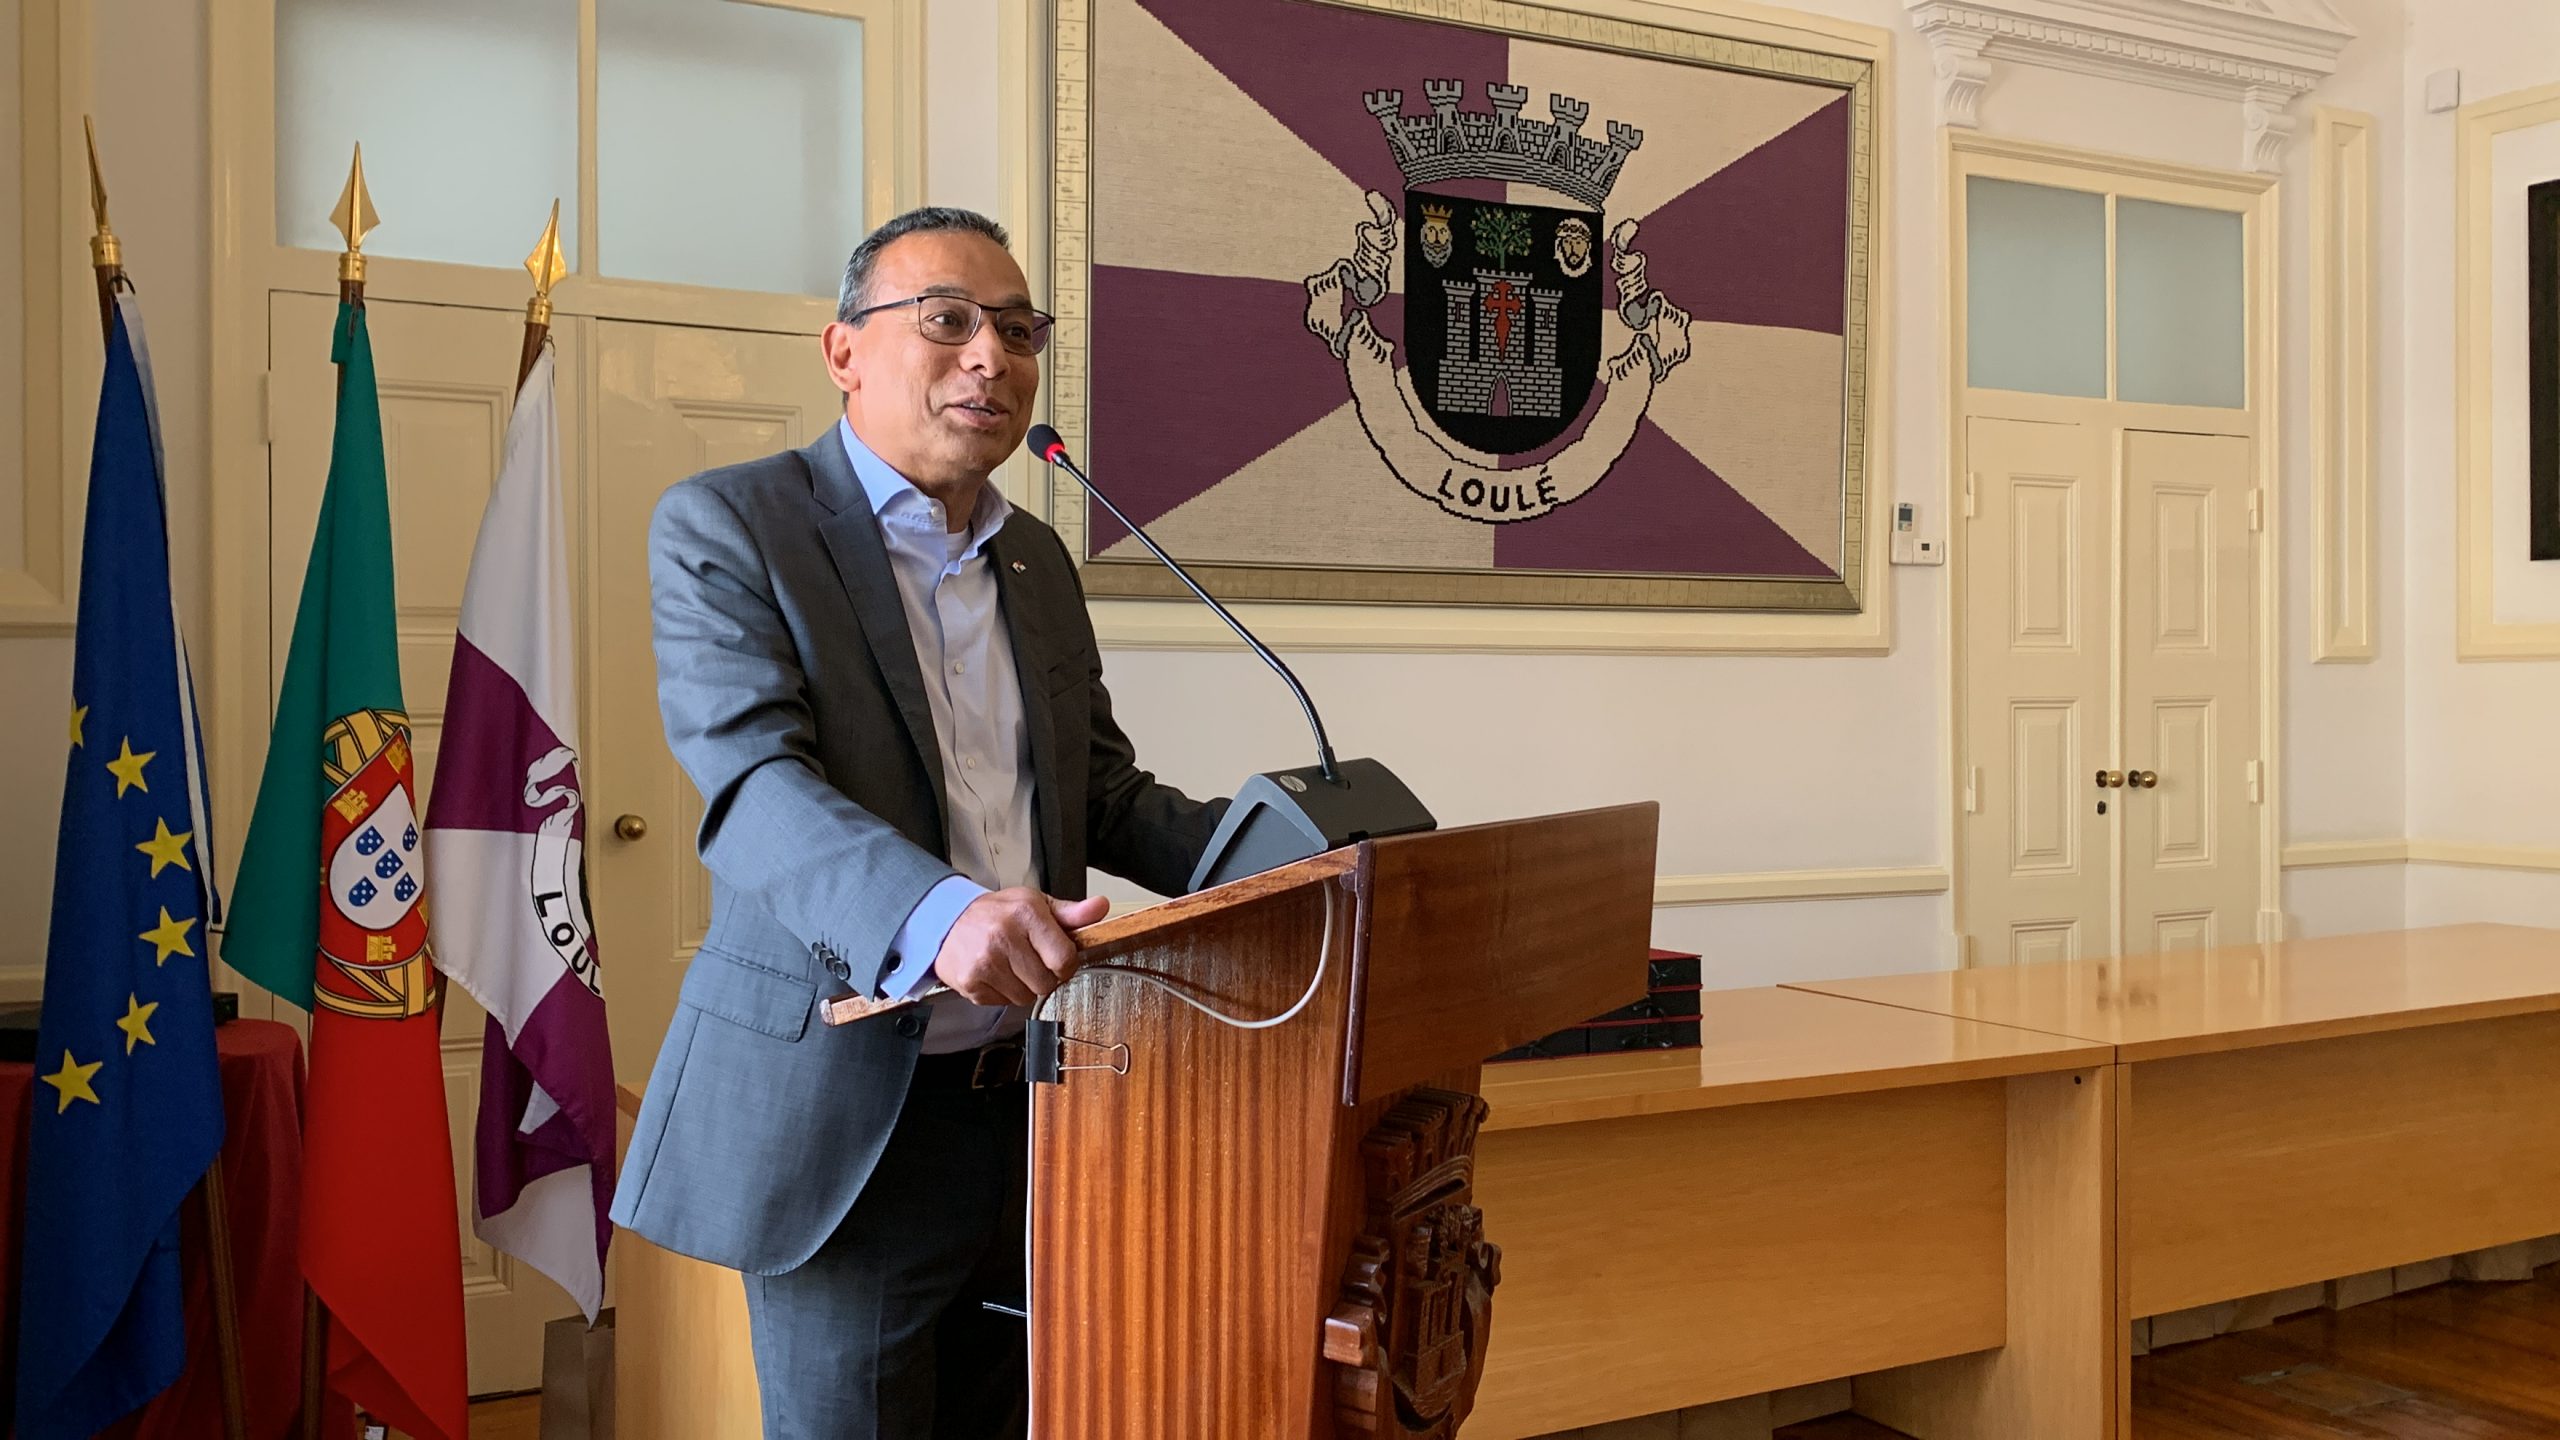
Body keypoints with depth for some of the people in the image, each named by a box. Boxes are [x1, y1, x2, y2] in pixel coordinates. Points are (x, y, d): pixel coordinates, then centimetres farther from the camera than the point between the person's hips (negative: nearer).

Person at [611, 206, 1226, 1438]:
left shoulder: (1038, 561, 13)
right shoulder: (724, 529, -7)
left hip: (1028, 1104, 6)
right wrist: (937, 913, -40)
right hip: (843, 1109, -6)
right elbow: (753, 785, -21)